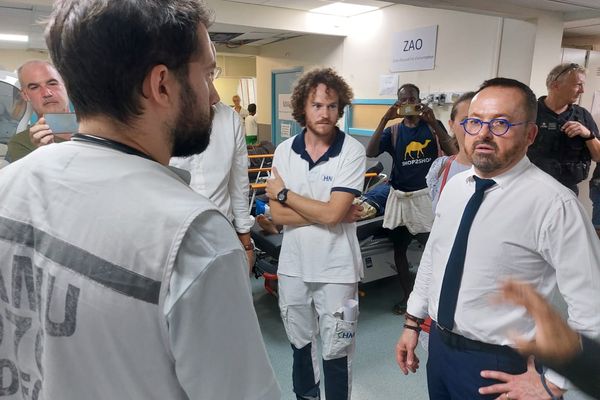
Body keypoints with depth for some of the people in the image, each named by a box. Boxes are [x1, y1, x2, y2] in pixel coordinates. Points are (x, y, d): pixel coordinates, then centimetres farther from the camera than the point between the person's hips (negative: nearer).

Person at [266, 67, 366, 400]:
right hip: (293, 265, 4)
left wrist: (284, 192, -11)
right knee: (300, 344, 23)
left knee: (335, 352, 11)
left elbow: (332, 213, -21)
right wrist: (329, 211, -16)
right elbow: (277, 214, -8)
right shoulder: (285, 150, -2)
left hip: (336, 269, -4)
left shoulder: (352, 151, -13)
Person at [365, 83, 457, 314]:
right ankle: (408, 295, 28)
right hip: (400, 197, 3)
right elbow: (370, 152, -11)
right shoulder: (393, 131, 5)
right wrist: (385, 120, -18)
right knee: (399, 248, 11)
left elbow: (452, 153, -12)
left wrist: (433, 122, -19)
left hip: (427, 195, -2)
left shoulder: (433, 126, 3)